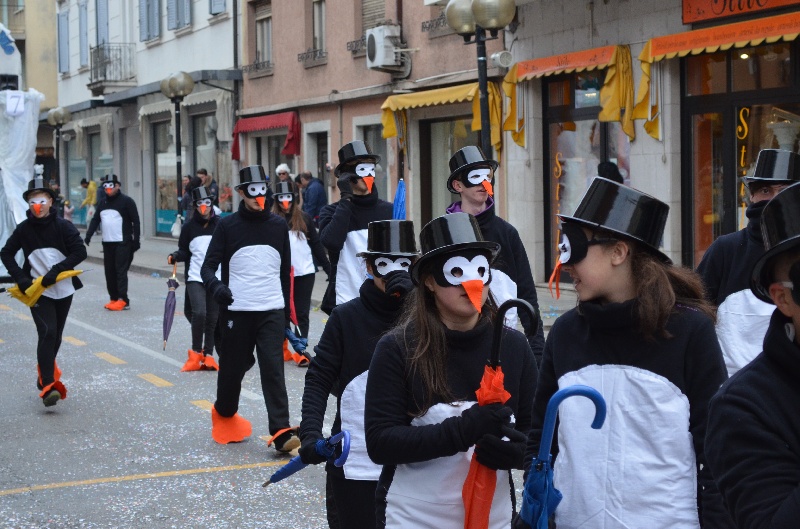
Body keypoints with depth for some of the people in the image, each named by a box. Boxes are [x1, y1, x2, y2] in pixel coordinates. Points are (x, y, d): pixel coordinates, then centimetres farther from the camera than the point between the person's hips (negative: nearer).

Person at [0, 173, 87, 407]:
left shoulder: (63, 226, -7)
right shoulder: (24, 229, -3)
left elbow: (80, 252, -12)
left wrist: (55, 271, -20)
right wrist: (20, 278, -8)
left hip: (63, 289, 2)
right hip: (37, 291, -2)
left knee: (56, 335, 15)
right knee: (47, 333, -17)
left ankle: (45, 370, 42)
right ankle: (48, 387, -22)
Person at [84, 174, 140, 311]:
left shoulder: (126, 201, -5)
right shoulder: (103, 203, 17)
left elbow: (135, 221, -7)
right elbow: (95, 220, 17)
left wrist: (136, 240, -12)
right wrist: (88, 236, 3)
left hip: (122, 243, -7)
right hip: (107, 243, 7)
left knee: (121, 271, -11)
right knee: (109, 272, 6)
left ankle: (123, 300, -12)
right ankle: (114, 298, 11)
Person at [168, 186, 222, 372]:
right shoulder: (189, 227, 3)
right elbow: (185, 252, 8)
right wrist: (176, 256, -13)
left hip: (217, 279, 1)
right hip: (195, 279, -1)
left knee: (212, 318, 5)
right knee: (199, 313, -17)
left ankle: (208, 355, 15)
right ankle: (196, 353, -3)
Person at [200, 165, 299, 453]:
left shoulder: (279, 226, 8)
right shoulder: (228, 225, -1)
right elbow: (208, 266, -4)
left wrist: (287, 309, 17)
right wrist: (216, 287, -25)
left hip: (272, 311, 1)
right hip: (236, 311, -1)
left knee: (273, 368, -10)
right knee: (233, 367, 11)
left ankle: (281, 433, -15)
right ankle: (224, 413, 40)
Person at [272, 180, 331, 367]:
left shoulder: (304, 219, 5)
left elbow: (316, 245, 8)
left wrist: (329, 268, 6)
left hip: (305, 273, 0)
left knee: (301, 313, 0)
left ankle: (301, 351, -2)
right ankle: (282, 349, 22)